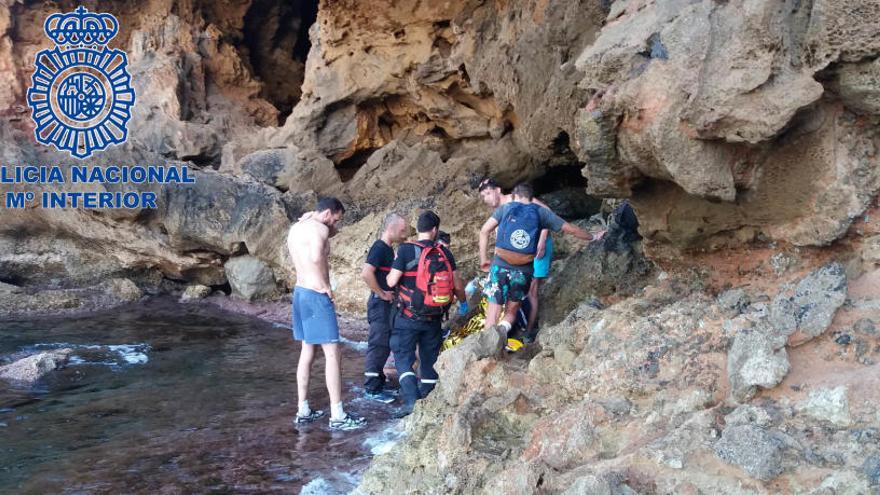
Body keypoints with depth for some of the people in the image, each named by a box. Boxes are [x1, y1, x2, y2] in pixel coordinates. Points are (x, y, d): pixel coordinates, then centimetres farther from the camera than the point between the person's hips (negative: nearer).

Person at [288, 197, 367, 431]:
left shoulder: (296, 228, 13)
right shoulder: (319, 228, -15)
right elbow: (316, 257, -33)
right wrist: (325, 286, -20)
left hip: (300, 291, 9)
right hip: (316, 295, -9)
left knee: (307, 351, 14)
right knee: (332, 353, -5)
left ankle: (303, 411, 18)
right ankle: (338, 416, -4)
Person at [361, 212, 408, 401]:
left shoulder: (388, 249, 14)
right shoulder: (379, 248, -16)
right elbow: (366, 274, -29)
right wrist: (382, 293, -20)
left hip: (387, 303, 10)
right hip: (380, 303, -10)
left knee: (384, 344, 16)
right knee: (378, 345, -6)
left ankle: (378, 380, 27)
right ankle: (371, 389, 0)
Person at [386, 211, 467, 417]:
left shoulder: (406, 250, -12)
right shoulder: (444, 253, 0)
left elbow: (392, 281, -14)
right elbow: (457, 285, 3)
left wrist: (389, 276, 10)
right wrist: (463, 301, 23)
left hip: (409, 317, -4)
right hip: (435, 318, 4)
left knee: (403, 359, 2)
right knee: (429, 360, 15)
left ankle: (411, 400, -14)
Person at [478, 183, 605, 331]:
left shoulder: (505, 208, 8)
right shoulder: (541, 212, 9)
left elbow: (484, 231, -2)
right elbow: (571, 229, 14)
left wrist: (483, 259, 6)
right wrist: (592, 237, 29)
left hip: (501, 264, -1)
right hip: (524, 269, 1)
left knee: (493, 309, 5)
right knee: (512, 310, 16)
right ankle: (503, 328, -13)